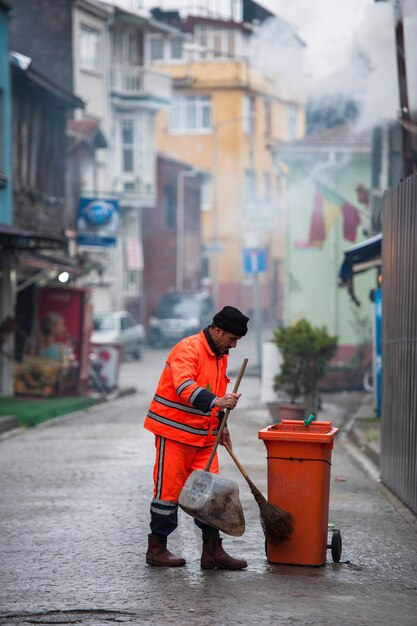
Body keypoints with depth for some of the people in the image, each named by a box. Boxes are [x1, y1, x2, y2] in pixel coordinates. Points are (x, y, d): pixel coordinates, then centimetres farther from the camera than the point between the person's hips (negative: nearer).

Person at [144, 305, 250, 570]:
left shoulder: (220, 355, 14)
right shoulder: (188, 349, -16)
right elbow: (184, 387, -32)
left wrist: (220, 424, 20)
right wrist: (216, 402, -44)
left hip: (204, 434, 8)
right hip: (175, 431, -8)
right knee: (169, 489, -1)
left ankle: (213, 551, 9)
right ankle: (157, 549, 10)